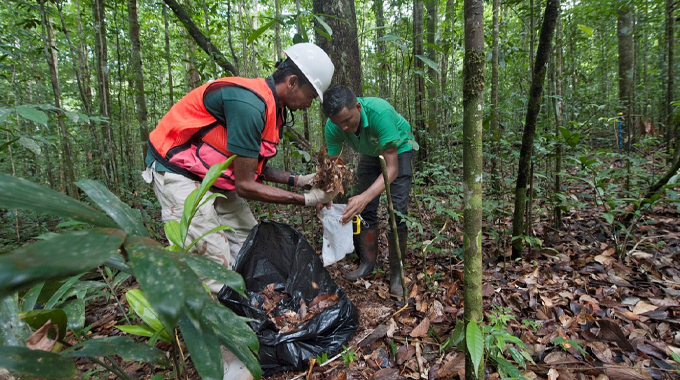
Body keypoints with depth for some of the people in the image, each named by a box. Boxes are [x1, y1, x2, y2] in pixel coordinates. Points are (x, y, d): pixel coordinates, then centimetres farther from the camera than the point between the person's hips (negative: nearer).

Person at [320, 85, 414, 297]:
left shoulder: (379, 112, -43)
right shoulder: (333, 127, -27)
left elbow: (392, 168, -43)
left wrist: (365, 197, -58)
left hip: (398, 150, -4)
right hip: (370, 152, 5)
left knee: (397, 211, -13)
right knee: (366, 210, -2)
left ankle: (396, 273, -1)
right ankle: (367, 264, 14)